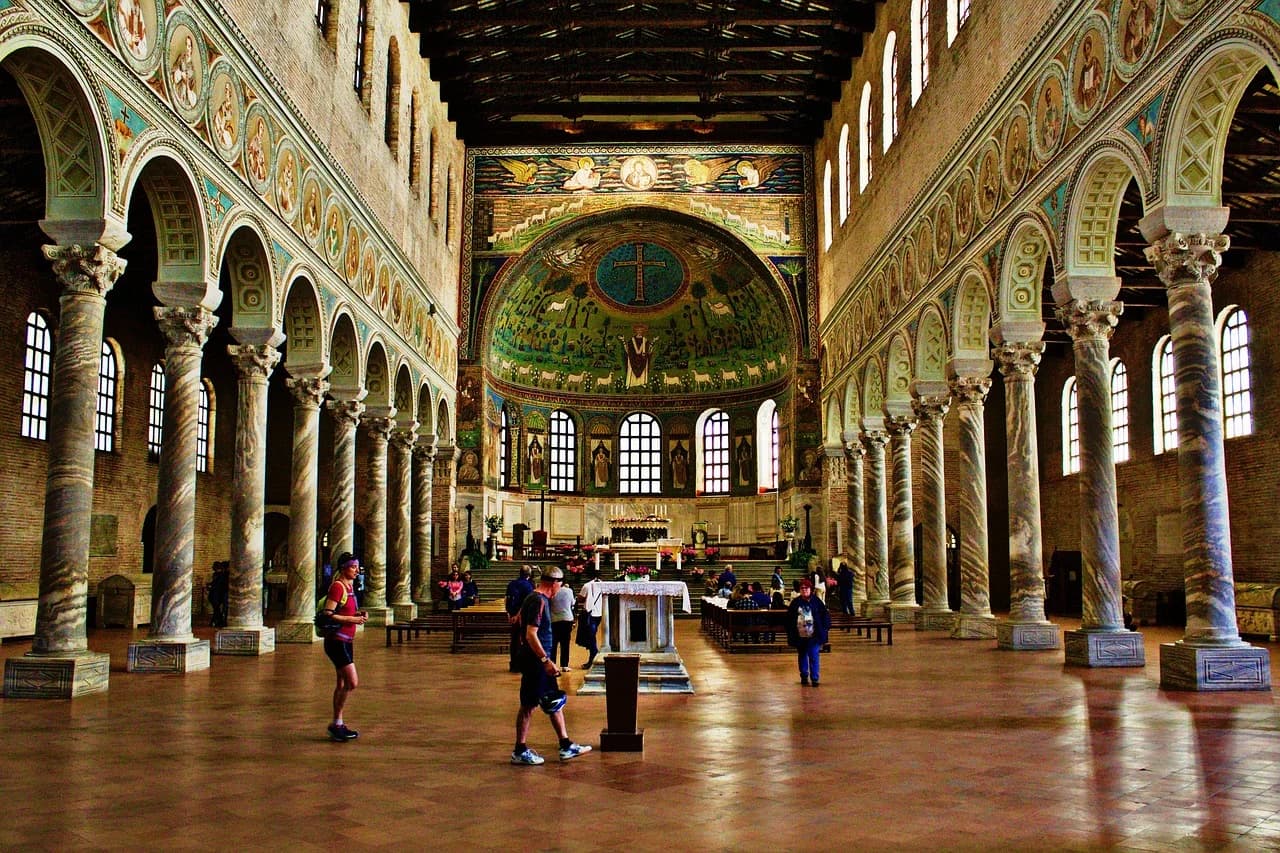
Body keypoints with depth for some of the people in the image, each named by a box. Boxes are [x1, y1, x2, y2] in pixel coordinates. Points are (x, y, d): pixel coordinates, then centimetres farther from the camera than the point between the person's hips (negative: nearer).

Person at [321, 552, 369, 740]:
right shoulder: (337, 586, -15)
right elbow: (328, 614, -21)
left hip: (345, 641, 10)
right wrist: (352, 619, -21)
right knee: (352, 682, -11)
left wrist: (358, 614, 5)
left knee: (343, 684, 13)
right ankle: (336, 723, 0)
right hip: (337, 641, -10)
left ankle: (338, 725, 20)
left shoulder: (349, 586, 12)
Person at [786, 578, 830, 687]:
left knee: (814, 657, -6)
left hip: (814, 636, -3)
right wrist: (790, 632, 2)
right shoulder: (795, 602, 4)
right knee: (802, 656, 13)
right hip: (800, 636, 3)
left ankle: (815, 678, -1)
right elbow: (789, 619, 7)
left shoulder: (816, 601, -1)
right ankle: (804, 677, 25)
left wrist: (824, 629, -5)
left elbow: (825, 616, 3)